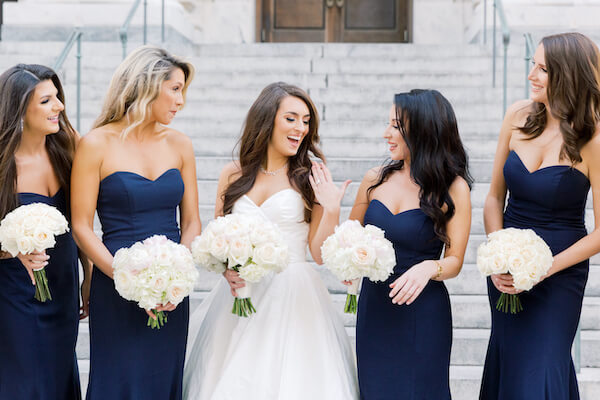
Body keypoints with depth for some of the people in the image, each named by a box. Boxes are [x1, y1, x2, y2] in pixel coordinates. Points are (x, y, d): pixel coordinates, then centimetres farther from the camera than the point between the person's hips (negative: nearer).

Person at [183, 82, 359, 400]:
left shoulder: (310, 179, 1)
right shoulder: (233, 175, 7)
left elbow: (319, 254, -1)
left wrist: (331, 209, -14)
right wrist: (225, 267, -8)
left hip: (293, 298, -2)